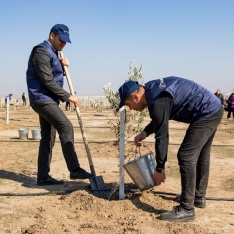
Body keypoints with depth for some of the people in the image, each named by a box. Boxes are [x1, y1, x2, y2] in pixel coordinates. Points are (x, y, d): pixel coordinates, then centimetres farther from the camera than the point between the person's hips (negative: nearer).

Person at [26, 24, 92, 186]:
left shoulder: (53, 53, 19)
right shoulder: (42, 52, -12)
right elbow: (47, 81, -19)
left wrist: (62, 66, 1)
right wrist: (68, 96, -14)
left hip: (48, 100, 10)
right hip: (42, 99, -10)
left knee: (48, 138, 7)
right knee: (66, 127, -20)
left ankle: (43, 176, 12)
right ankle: (74, 169, -20)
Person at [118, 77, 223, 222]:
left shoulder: (157, 101, -22)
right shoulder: (152, 89, 8)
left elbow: (162, 136, -20)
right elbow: (160, 121, 22)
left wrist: (160, 169, -13)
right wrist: (145, 132, 9)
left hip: (206, 114, -11)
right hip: (214, 109, 11)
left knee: (186, 156, -11)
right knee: (200, 155, 20)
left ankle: (186, 210, -5)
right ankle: (199, 197, 34)